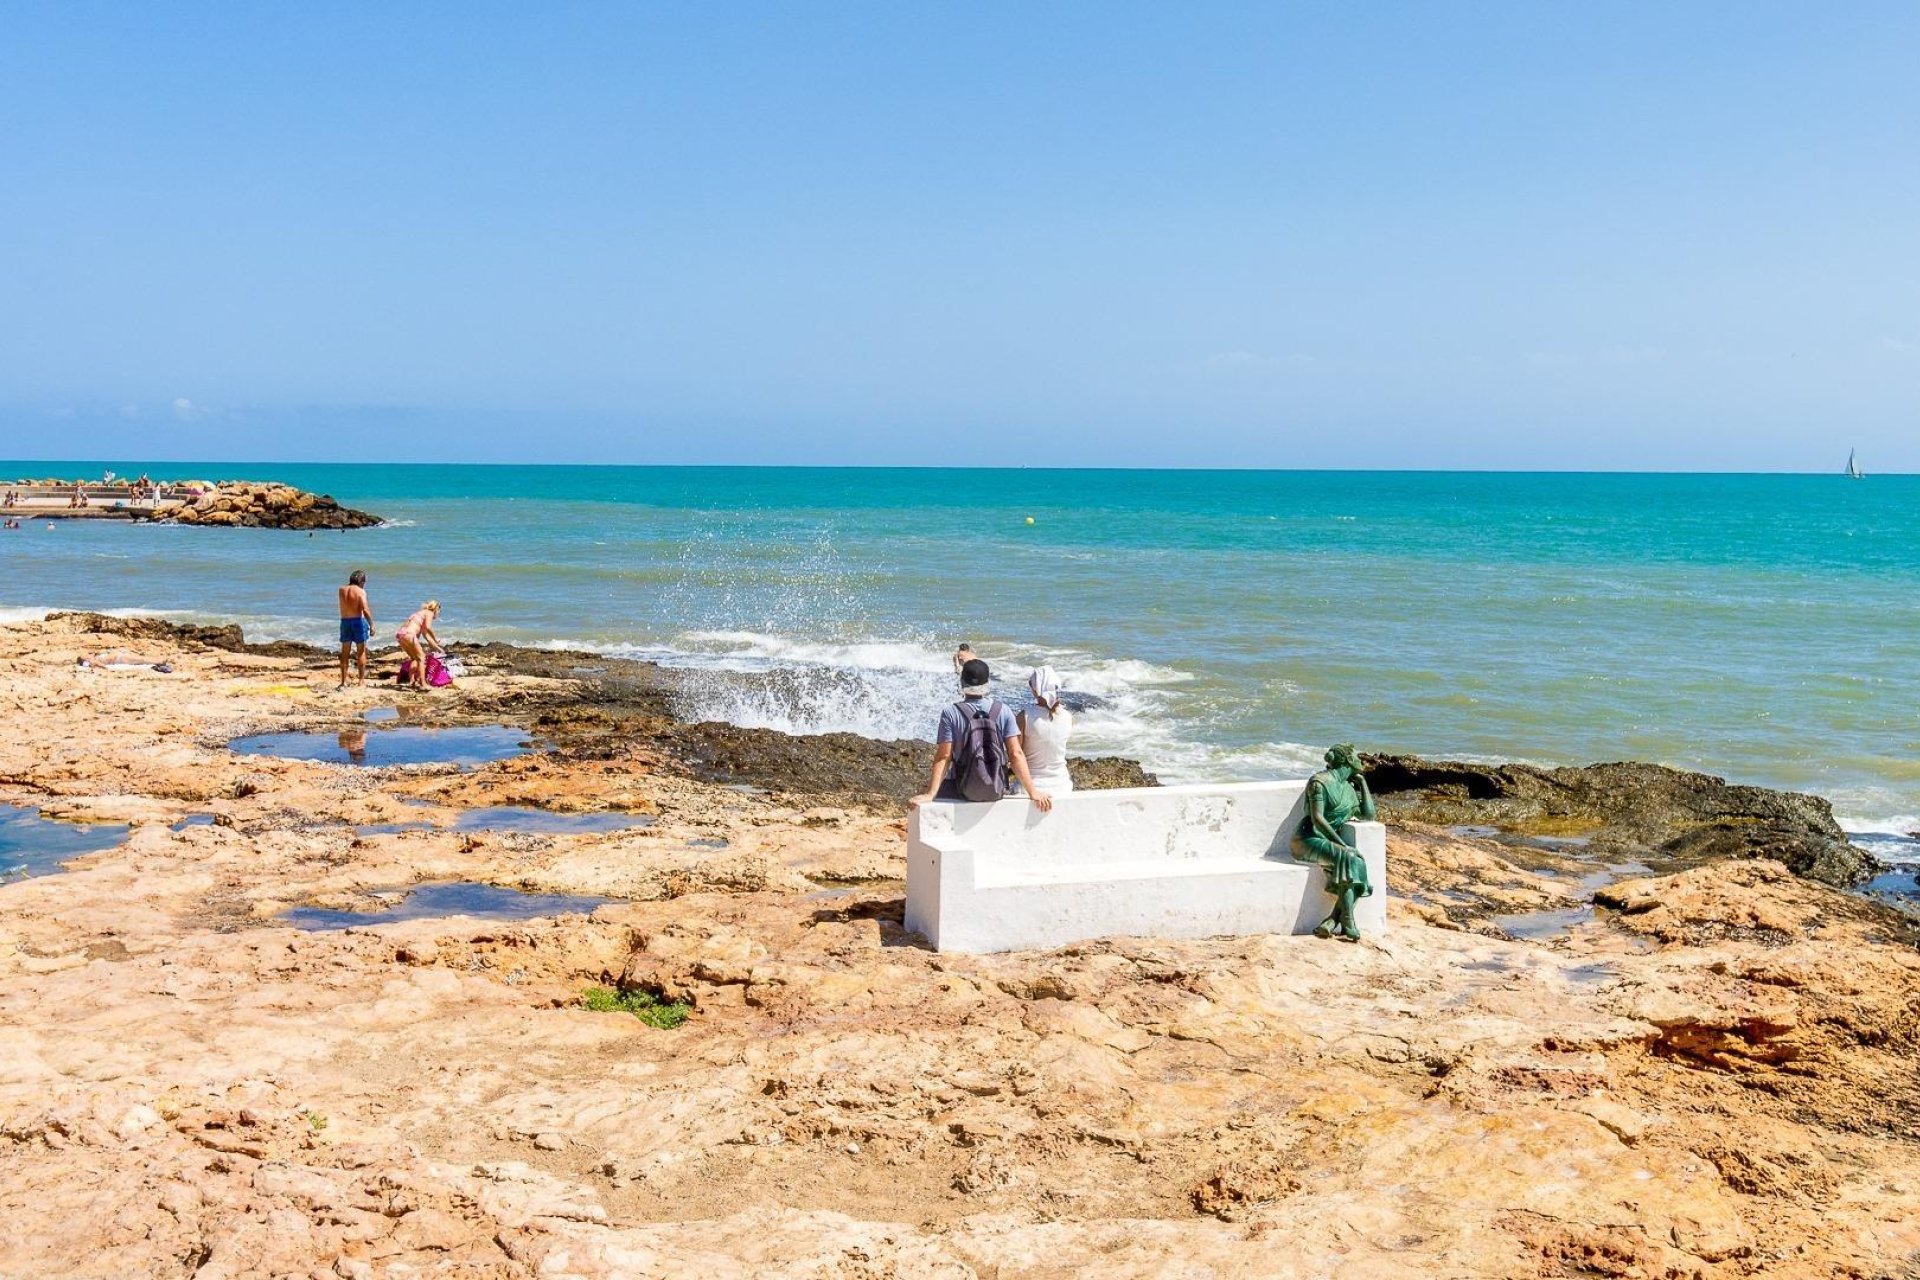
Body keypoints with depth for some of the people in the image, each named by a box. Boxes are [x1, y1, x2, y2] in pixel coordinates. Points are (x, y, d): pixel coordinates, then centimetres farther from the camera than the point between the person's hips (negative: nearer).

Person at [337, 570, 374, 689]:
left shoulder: (342, 590, 6)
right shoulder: (360, 591, -9)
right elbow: (365, 610, -18)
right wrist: (371, 625, -12)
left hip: (344, 621, 4)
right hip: (358, 621, -4)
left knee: (345, 653, 10)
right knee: (362, 652, 5)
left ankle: (343, 681, 10)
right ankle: (362, 681, 4)